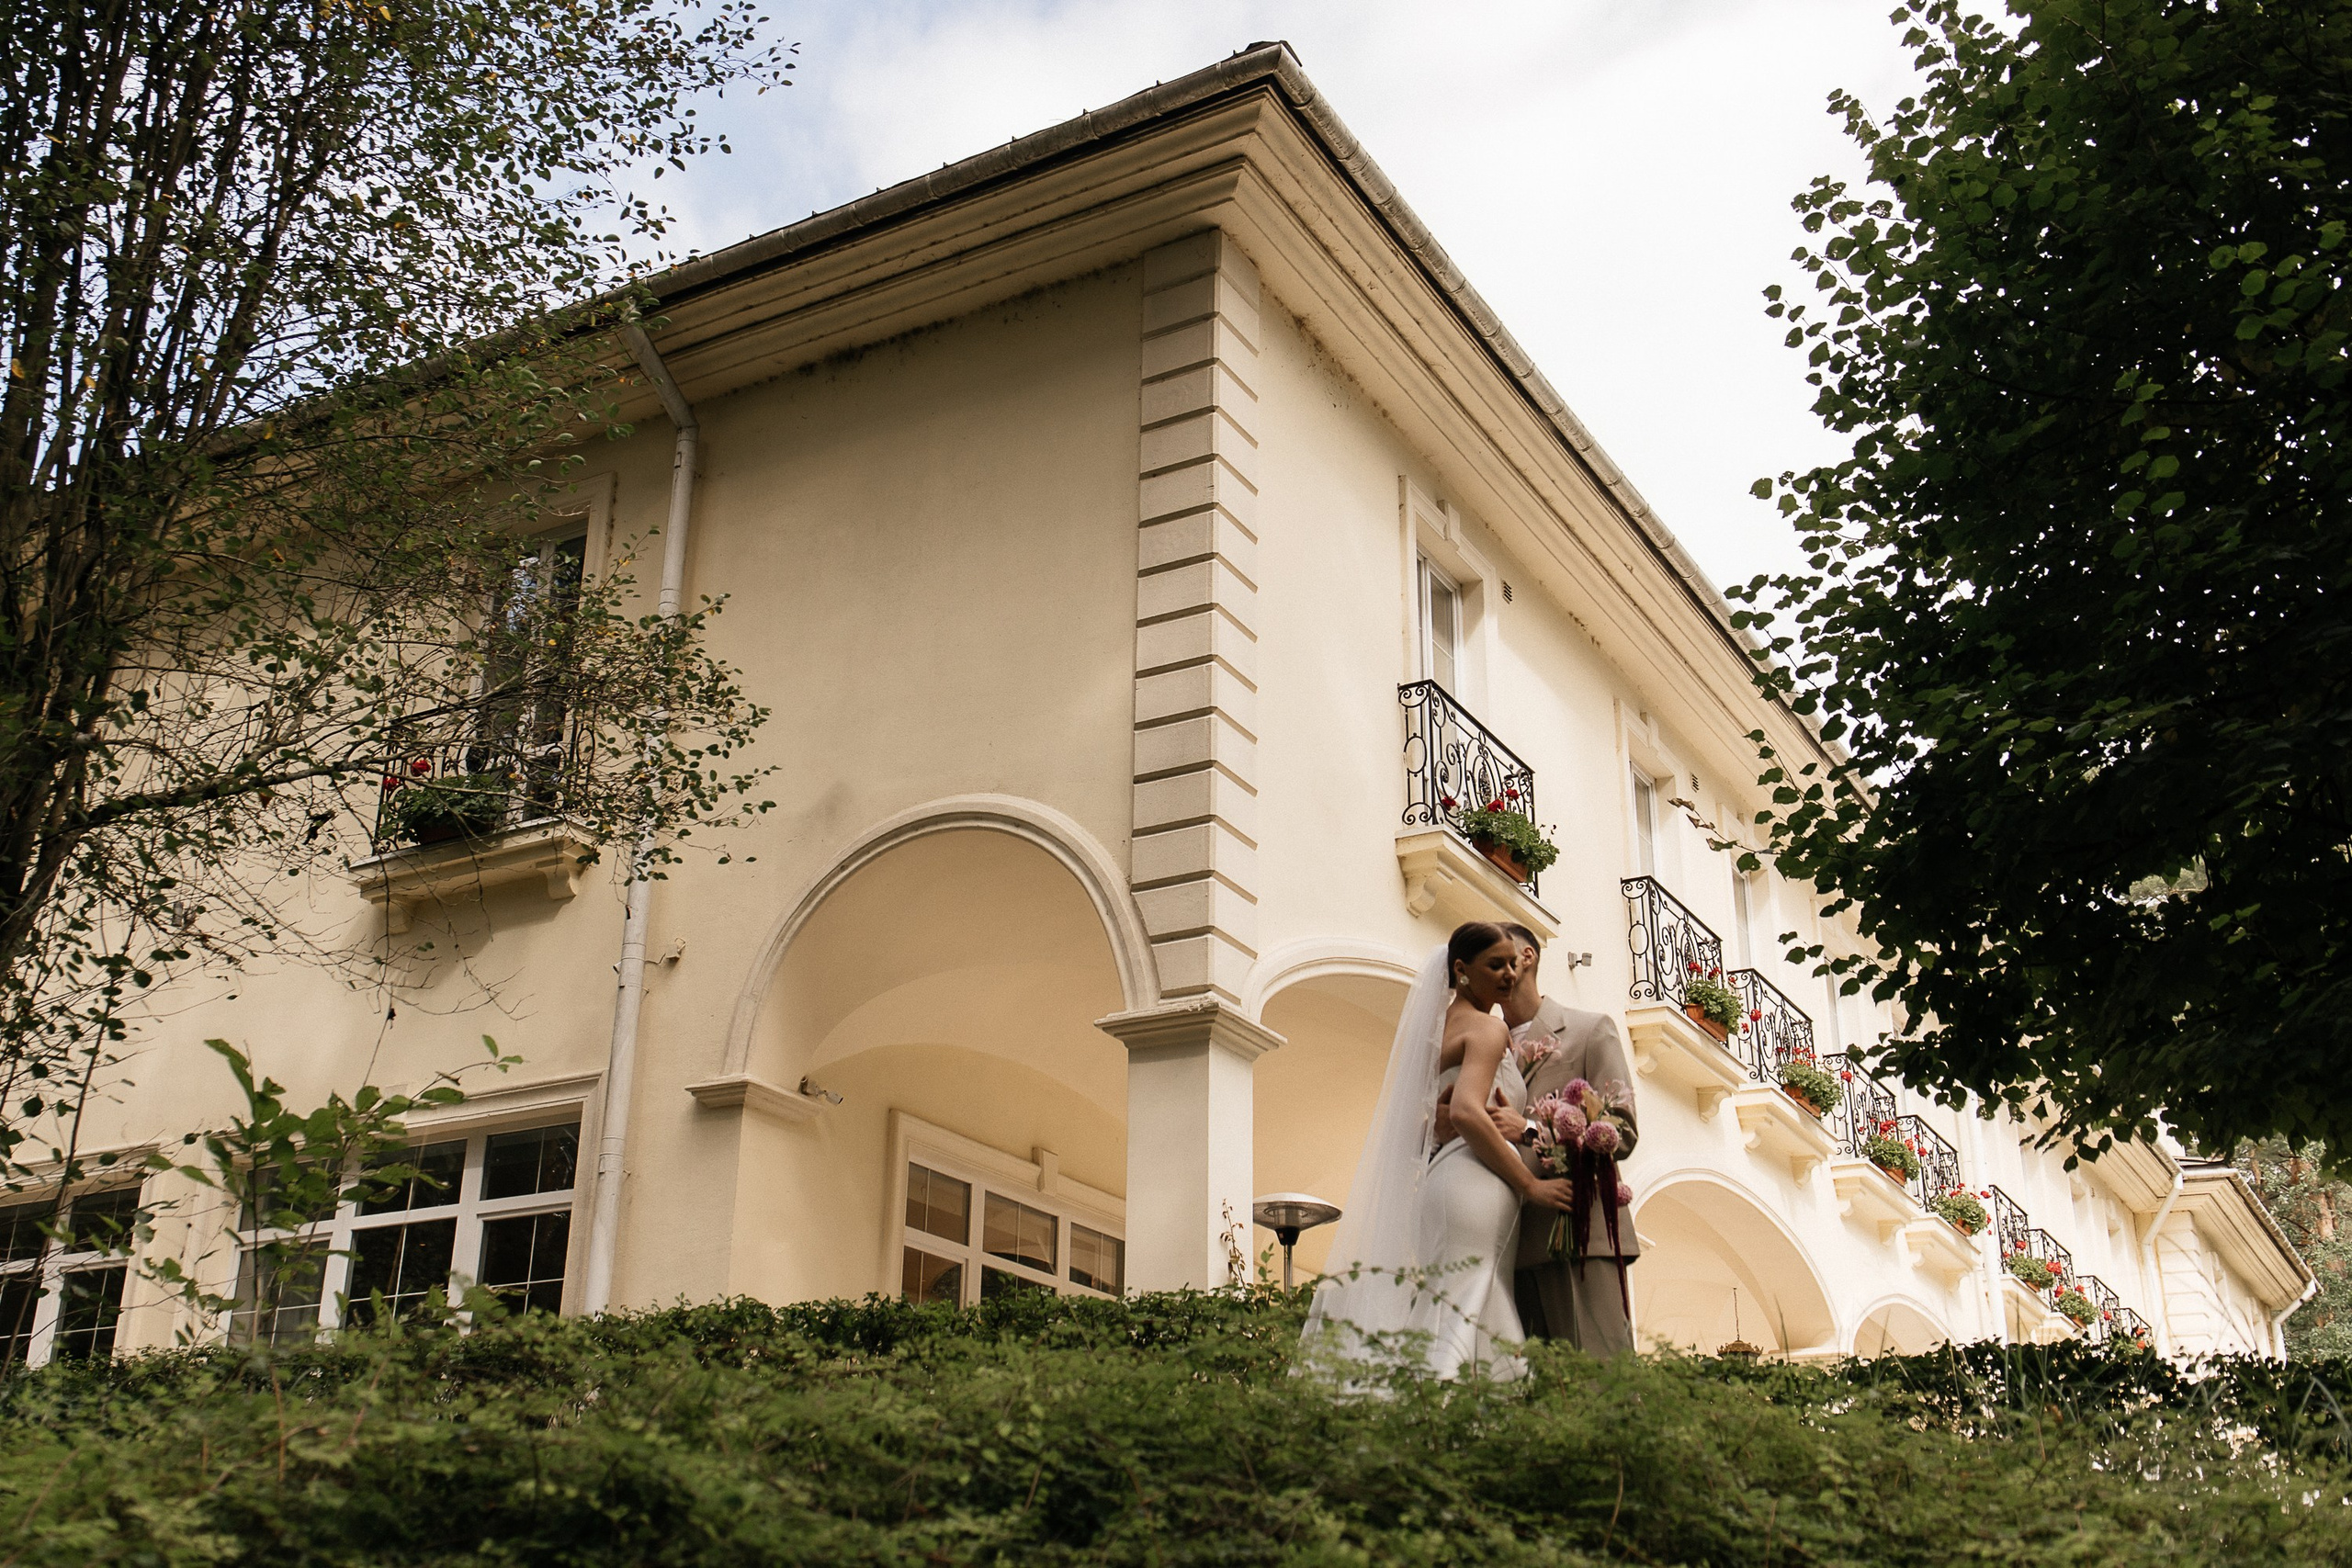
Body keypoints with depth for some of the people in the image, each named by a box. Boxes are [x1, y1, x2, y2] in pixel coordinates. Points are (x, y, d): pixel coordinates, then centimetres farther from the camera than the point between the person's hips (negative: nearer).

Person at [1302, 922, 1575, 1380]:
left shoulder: (1438, 1026, 22)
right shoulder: (1488, 1028, -4)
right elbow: (1470, 1115, -19)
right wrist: (1531, 1185, -13)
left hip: (1438, 1180, 9)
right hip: (1475, 1186, -9)